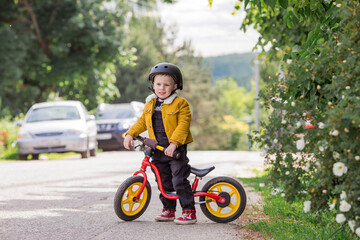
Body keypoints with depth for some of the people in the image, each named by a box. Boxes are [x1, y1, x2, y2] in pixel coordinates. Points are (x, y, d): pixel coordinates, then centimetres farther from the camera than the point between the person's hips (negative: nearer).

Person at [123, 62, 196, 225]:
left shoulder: (180, 104, -9)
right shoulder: (150, 104, 11)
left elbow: (183, 125, -17)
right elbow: (142, 122, 19)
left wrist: (174, 143, -27)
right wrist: (130, 134, 4)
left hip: (176, 150, -6)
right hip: (157, 150, 6)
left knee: (179, 181, -11)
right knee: (164, 182, 13)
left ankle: (189, 212, -6)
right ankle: (169, 210, 26)